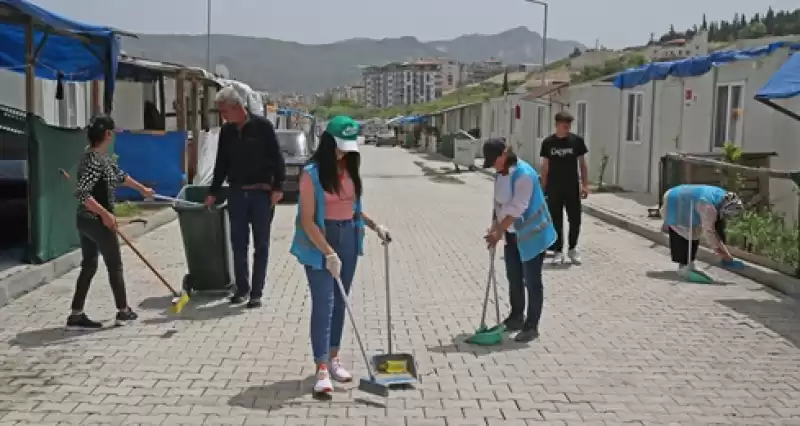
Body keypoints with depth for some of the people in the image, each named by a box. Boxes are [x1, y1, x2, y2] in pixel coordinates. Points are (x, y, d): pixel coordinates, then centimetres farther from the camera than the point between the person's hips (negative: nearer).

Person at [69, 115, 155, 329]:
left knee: (88, 266, 13)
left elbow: (119, 174, 24)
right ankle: (123, 311, 19)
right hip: (98, 222, -9)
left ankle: (76, 315, 15)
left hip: (86, 221, 9)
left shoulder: (101, 156, 8)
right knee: (114, 265, 6)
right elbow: (82, 193, -31)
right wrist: (105, 214, -28)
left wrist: (142, 189, 35)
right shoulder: (94, 161, -22)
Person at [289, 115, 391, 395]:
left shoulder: (350, 170, 5)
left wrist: (375, 227, 8)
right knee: (323, 302, -8)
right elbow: (307, 221, -17)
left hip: (348, 237, 6)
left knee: (340, 301, 12)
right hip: (320, 239, -6)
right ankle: (322, 369, -6)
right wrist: (329, 252, -23)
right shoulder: (312, 173, -14)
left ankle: (333, 358, 25)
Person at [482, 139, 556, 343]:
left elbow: (517, 209, -27)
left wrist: (498, 232, -25)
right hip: (512, 234, 9)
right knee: (513, 277, 17)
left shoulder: (524, 174, -25)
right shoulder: (500, 172, 3)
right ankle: (516, 317, 33)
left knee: (532, 281, -1)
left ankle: (531, 326, 8)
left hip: (531, 234, -9)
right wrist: (495, 226, 2)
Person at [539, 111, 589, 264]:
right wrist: (543, 188, 4)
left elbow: (582, 164, 3)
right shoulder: (548, 142, -1)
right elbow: (545, 166, 5)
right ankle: (558, 251, 14)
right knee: (556, 221, 4)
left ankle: (573, 248, 23)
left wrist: (585, 185, -2)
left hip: (572, 188, 0)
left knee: (575, 220, 3)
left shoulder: (577, 140, -2)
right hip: (553, 189, 0)